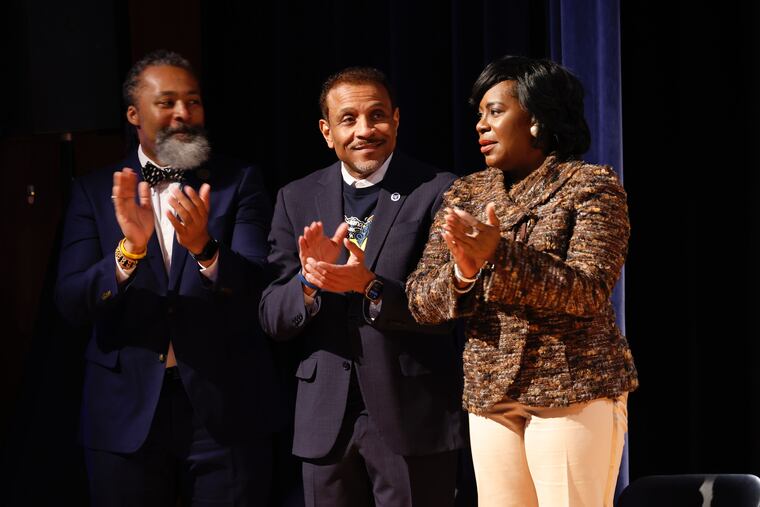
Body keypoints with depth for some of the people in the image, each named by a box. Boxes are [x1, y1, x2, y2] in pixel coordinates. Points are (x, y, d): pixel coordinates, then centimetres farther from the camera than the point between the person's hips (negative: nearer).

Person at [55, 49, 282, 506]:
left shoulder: (239, 182, 2)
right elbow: (71, 301, -5)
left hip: (226, 405, -1)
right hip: (127, 412, 1)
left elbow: (254, 287, -9)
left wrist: (205, 248, -29)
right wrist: (129, 249, -23)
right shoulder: (95, 191, 5)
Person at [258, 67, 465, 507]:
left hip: (413, 417, -3)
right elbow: (273, 318, 4)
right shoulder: (297, 199, 8)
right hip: (326, 419, 3)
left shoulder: (438, 193, -4)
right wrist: (309, 280, -16)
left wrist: (370, 285, -24)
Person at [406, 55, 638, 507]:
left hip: (574, 393, -4)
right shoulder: (464, 195, 11)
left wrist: (500, 255, -26)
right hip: (490, 397, 5)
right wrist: (462, 272, -18)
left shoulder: (592, 186, -3)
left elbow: (588, 292, -15)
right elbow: (422, 303, 4)